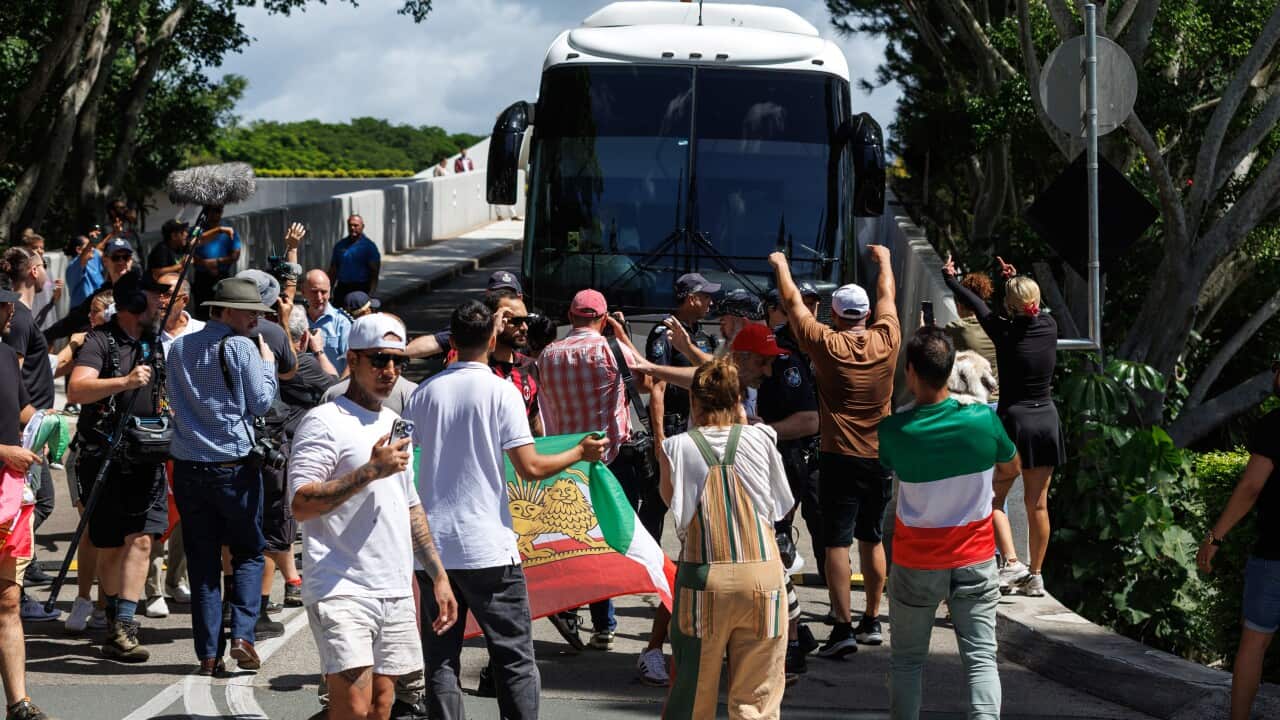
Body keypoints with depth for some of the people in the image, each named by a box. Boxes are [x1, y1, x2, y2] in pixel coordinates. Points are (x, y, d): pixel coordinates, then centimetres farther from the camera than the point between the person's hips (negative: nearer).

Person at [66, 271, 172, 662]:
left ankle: (121, 629, -14)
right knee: (109, 548, 5)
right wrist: (125, 382, -34)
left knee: (140, 540, -11)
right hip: (104, 458, -4)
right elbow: (76, 390, -23)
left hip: (145, 458, 5)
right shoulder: (102, 341, -6)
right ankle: (117, 622, 19)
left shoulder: (154, 344, 14)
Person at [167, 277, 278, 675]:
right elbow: (260, 403, -5)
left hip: (188, 466, 4)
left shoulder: (179, 347, 10)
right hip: (234, 465, -4)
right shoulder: (241, 347, -8)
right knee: (249, 553, 10)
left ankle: (207, 653, 4)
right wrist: (268, 364, 8)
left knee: (202, 560, 7)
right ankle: (242, 634, -5)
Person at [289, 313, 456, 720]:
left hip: (396, 594, 8)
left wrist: (439, 576, 22)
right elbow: (300, 504, -16)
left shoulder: (394, 424, 20)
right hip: (341, 591, -8)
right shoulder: (324, 422, -6)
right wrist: (371, 471, -19)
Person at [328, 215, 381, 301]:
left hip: (361, 289, -4)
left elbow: (374, 272, -5)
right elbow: (333, 270, 16)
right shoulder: (340, 245, 12)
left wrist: (371, 293, -14)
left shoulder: (369, 246, -1)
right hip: (341, 288, 4)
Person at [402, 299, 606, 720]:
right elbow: (530, 468, -11)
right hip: (487, 546, -4)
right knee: (515, 658, 4)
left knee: (440, 660, 7)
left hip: (432, 543, 4)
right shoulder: (501, 391, -7)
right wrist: (581, 453, 4)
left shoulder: (426, 392, 5)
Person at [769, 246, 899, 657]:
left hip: (840, 458, -4)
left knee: (837, 542, -5)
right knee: (872, 539, 16)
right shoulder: (886, 340, -2)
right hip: (881, 458, 4)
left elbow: (792, 302, 4)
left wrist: (781, 266, 21)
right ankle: (872, 621, 22)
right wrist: (884, 261, 35)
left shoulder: (826, 344, -9)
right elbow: (887, 296, 18)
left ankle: (843, 628, -12)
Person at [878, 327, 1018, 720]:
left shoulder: (892, 431, -18)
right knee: (981, 657, 2)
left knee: (907, 659, 13)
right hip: (975, 559, 0)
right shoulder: (984, 420, -15)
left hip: (916, 562, 0)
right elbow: (1010, 471, 4)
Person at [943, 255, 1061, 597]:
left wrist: (950, 278, 23)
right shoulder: (1049, 326, -3)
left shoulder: (1004, 332, -11)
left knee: (994, 497, 7)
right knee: (1038, 503, 9)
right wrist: (1016, 280, 34)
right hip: (1047, 419, 4)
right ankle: (1035, 577, 15)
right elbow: (1032, 311, 22)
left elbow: (975, 303, 7)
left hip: (1013, 419, -4)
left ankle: (1012, 562, -11)